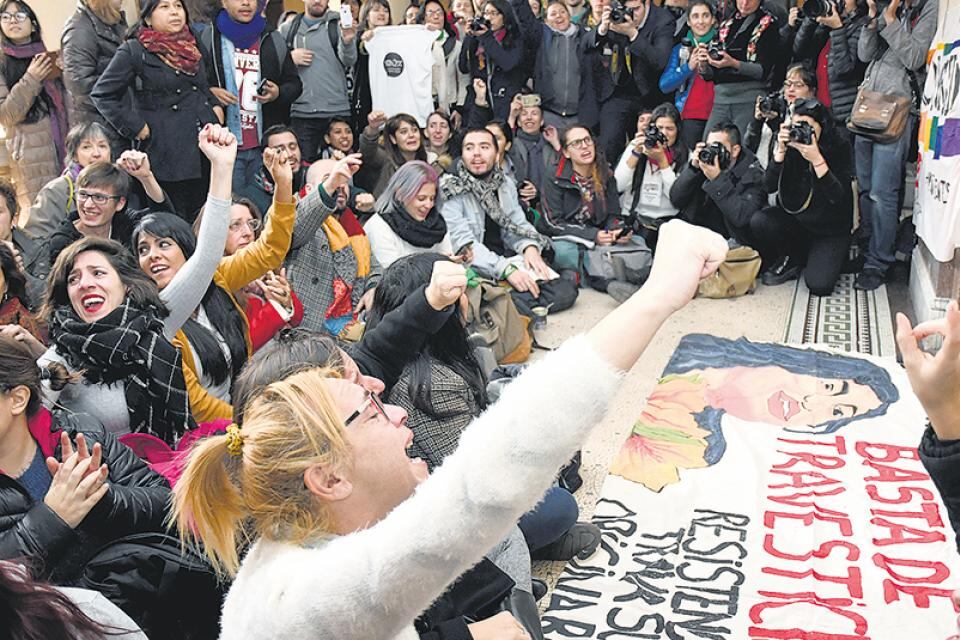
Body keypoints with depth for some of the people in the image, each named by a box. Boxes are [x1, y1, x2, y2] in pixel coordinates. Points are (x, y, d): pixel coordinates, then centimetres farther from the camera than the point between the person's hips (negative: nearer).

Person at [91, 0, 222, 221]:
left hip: (207, 146, 6)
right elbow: (102, 94, -5)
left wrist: (217, 106, 12)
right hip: (168, 152, -6)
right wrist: (135, 128, -9)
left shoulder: (193, 45, 16)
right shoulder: (133, 51, -4)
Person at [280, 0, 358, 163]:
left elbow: (349, 61, -10)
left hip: (337, 111, -2)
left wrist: (347, 41, -31)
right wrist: (290, 58, -5)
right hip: (301, 113, 2)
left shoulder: (339, 25, 5)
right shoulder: (287, 30, 13)